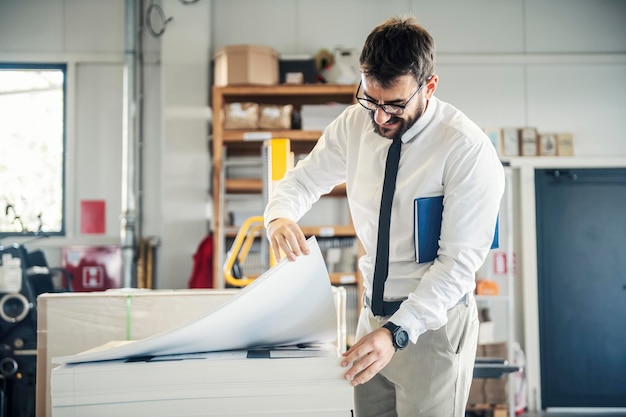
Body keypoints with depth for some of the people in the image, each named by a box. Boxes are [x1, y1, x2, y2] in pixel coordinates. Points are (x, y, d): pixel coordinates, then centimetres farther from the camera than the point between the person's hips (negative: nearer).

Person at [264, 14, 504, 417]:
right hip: (374, 312, 5)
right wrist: (280, 216, -15)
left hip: (435, 321, -5)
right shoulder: (354, 124, -2)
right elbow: (303, 179, 9)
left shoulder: (469, 151, -19)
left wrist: (397, 332, -29)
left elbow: (459, 261, -20)